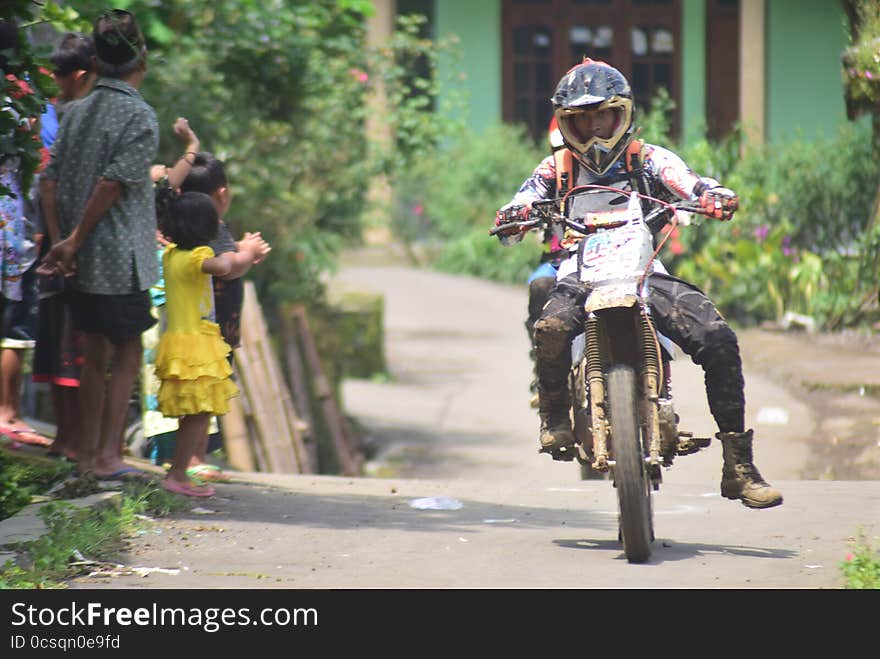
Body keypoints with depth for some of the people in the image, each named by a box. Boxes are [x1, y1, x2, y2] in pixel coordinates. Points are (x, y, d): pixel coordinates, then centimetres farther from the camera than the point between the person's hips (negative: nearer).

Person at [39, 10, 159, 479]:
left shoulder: (77, 112, 7)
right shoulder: (140, 116, -12)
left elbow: (50, 180, 4)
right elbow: (113, 183, -18)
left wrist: (63, 241, 4)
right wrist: (75, 242, -11)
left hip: (83, 261, 6)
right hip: (121, 259, -6)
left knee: (93, 354, 15)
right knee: (127, 354, 5)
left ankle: (88, 454, 19)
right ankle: (108, 455, 3)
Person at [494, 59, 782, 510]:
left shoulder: (650, 160, 15)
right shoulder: (556, 169, 17)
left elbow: (691, 185, -2)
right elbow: (510, 226, 7)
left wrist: (717, 198, -26)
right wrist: (513, 217, -18)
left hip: (647, 273, 1)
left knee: (719, 341, -20)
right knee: (551, 328, -36)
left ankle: (738, 465, -12)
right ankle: (555, 417, -7)